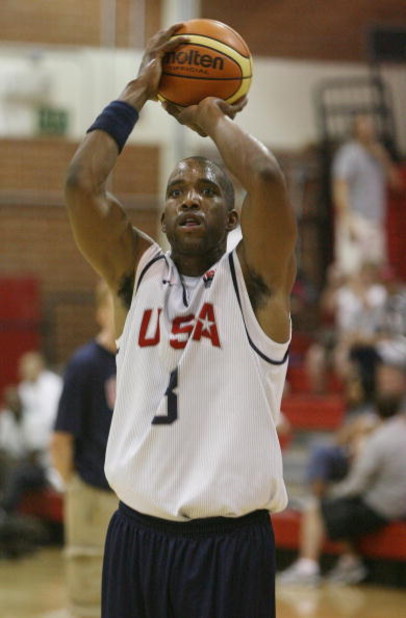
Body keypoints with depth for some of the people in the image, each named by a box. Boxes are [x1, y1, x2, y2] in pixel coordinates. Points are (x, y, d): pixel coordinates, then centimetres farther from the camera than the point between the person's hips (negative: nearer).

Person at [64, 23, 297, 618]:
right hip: (137, 532, 3)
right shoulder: (136, 273, 9)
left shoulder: (255, 279, 0)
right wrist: (138, 92, 2)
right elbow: (81, 184, -5)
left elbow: (267, 179, -18)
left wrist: (212, 117, -1)